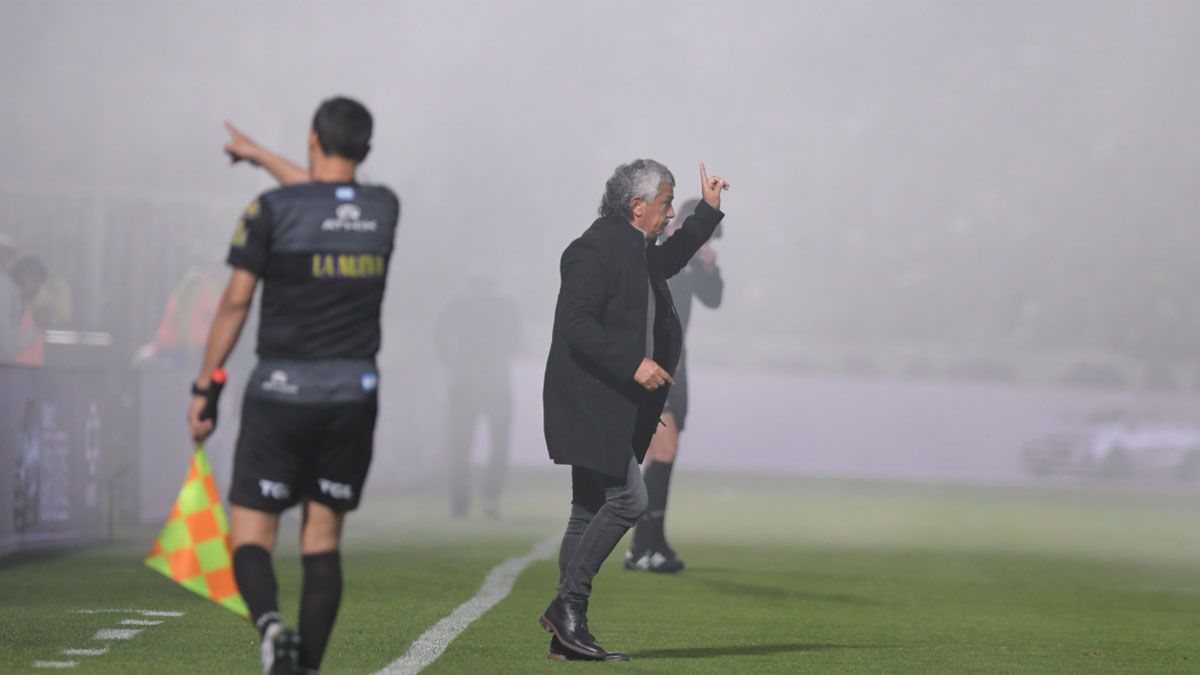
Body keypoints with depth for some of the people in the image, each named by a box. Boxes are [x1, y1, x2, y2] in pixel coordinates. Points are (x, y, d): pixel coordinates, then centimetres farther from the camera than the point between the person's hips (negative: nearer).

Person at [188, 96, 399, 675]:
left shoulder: (272, 210, -8)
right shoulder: (384, 210, 5)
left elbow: (235, 302, -7)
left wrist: (204, 388, 0)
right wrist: (260, 155, 41)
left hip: (282, 393, -3)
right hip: (355, 394, 4)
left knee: (250, 536, 0)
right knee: (323, 539, 10)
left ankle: (270, 624, -29)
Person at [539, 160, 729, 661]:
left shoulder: (637, 252, 16)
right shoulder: (595, 249, -14)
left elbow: (670, 259, 40)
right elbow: (575, 323, -23)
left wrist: (709, 209, 36)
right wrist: (633, 365, -25)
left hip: (613, 406, 10)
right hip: (590, 399, -10)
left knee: (591, 512, 8)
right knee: (628, 498, -15)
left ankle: (567, 636, 9)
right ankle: (567, 603, -8)